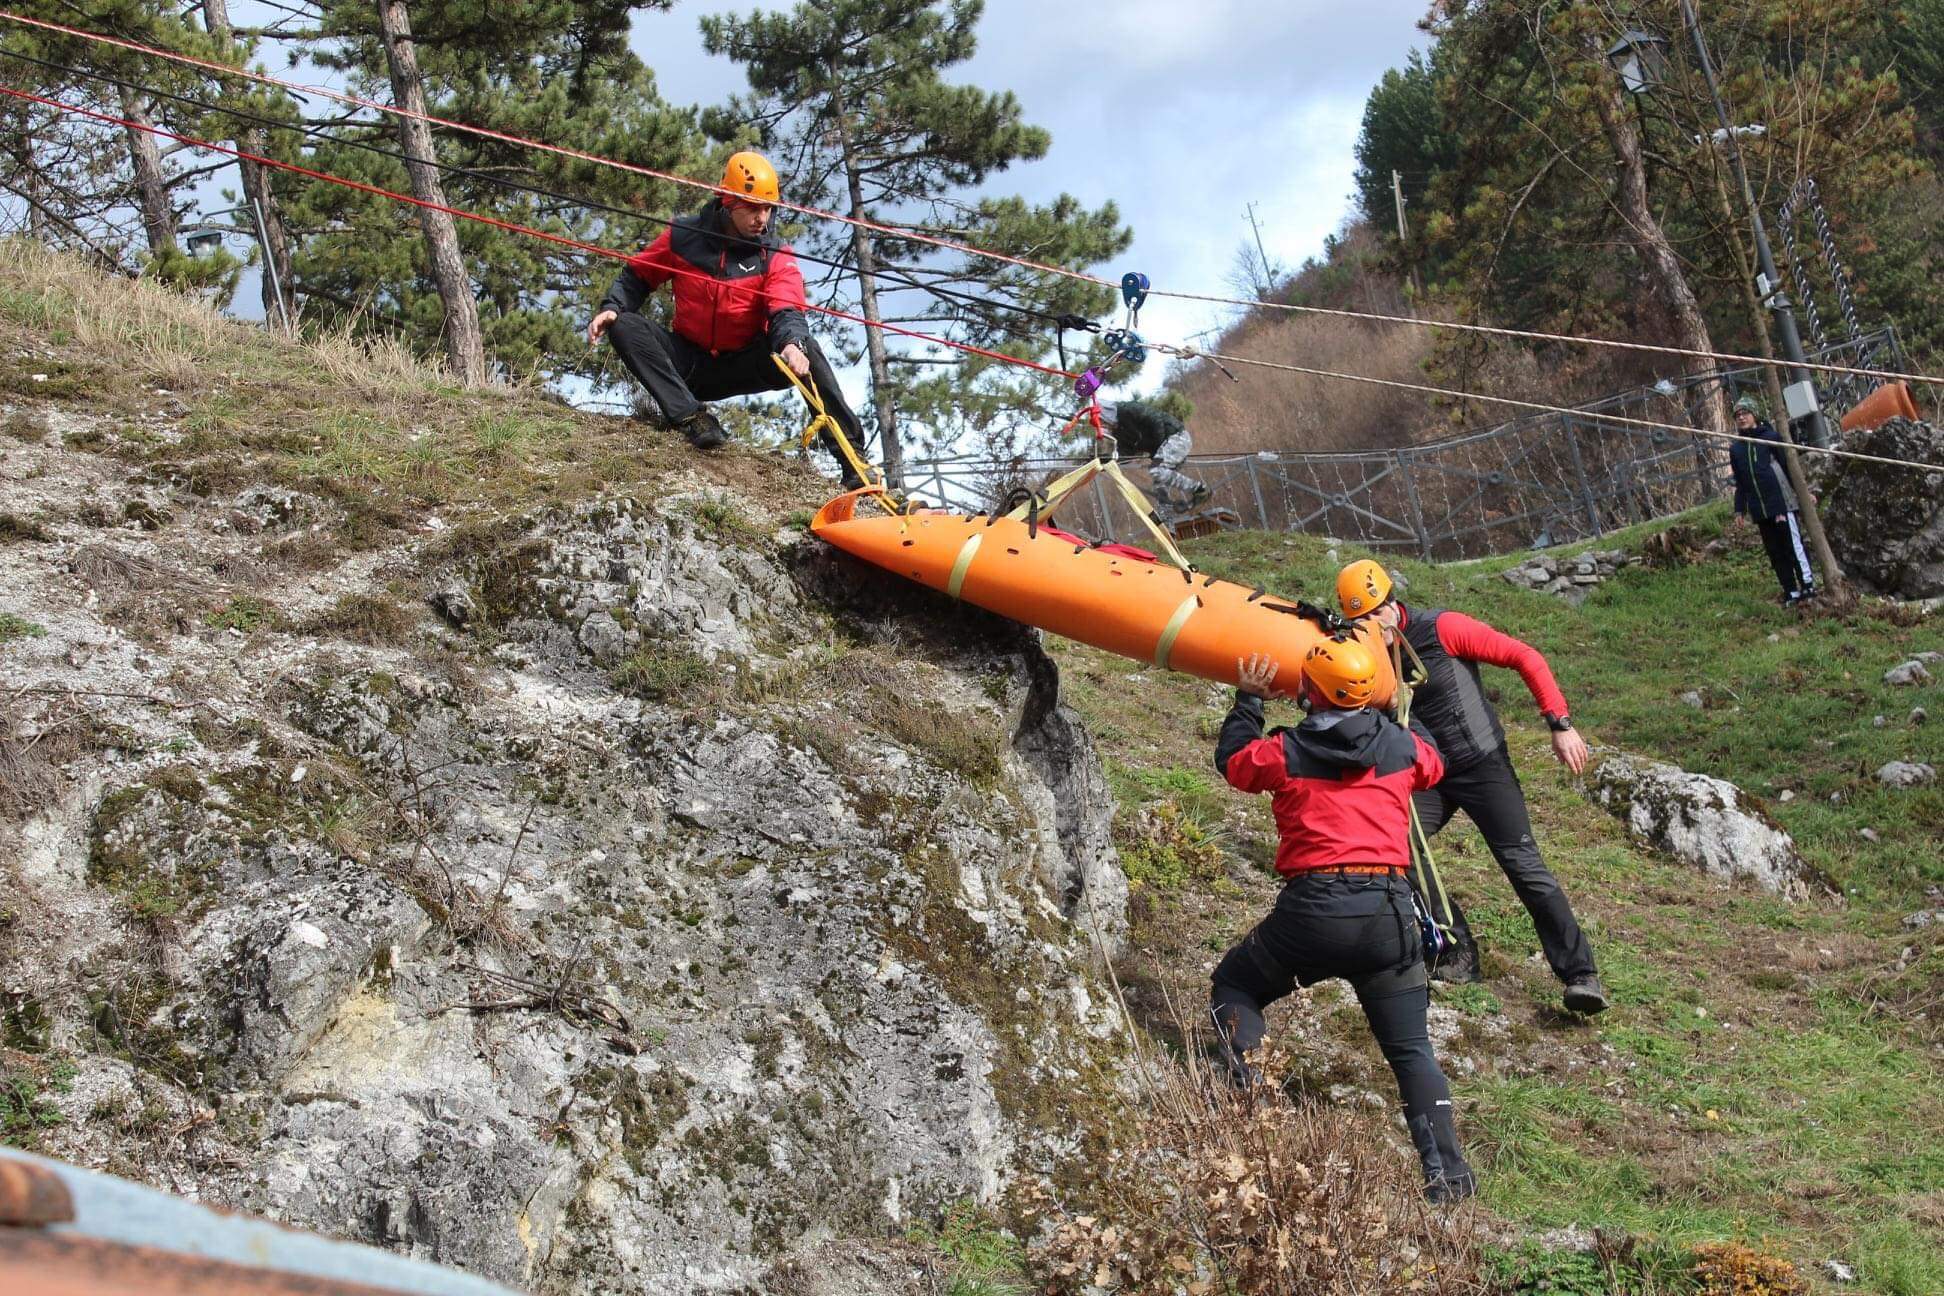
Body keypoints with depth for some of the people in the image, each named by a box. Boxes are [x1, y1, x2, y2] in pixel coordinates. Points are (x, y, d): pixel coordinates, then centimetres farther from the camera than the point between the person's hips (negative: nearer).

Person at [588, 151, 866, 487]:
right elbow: (637, 275, 7)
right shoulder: (684, 236, -4)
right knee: (623, 326, -22)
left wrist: (792, 343, -45)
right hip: (688, 363, 1)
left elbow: (786, 311, -22)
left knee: (806, 349, -28)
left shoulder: (775, 254, -6)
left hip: (741, 366, -1)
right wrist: (612, 307, -13)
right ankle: (690, 417, -35)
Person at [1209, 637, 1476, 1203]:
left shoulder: (1284, 751, 0)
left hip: (1313, 908, -2)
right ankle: (1448, 1172, 0)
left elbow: (1231, 762, 21)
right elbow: (1432, 766, 31)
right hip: (1390, 912, 3)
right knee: (1411, 1048, 12)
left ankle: (1243, 1091, 3)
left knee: (1232, 986, 22)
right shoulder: (1402, 745, 7)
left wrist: (1248, 699, 32)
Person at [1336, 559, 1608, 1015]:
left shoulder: (1441, 628, -15)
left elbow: (1525, 658, -13)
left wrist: (1560, 724, -19)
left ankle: (1581, 974, -6)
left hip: (1482, 764, -5)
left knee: (1523, 864, -10)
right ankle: (1458, 954, -3)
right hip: (1428, 774, 5)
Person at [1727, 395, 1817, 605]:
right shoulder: (1735, 448, 12)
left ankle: (1808, 586, 0)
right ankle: (1791, 592, 8)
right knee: (1775, 552, 4)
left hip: (1781, 502, -5)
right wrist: (1739, 509, 16)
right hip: (1759, 509, 5)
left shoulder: (1771, 437, -1)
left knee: (1794, 545, -6)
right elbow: (1739, 483, 18)